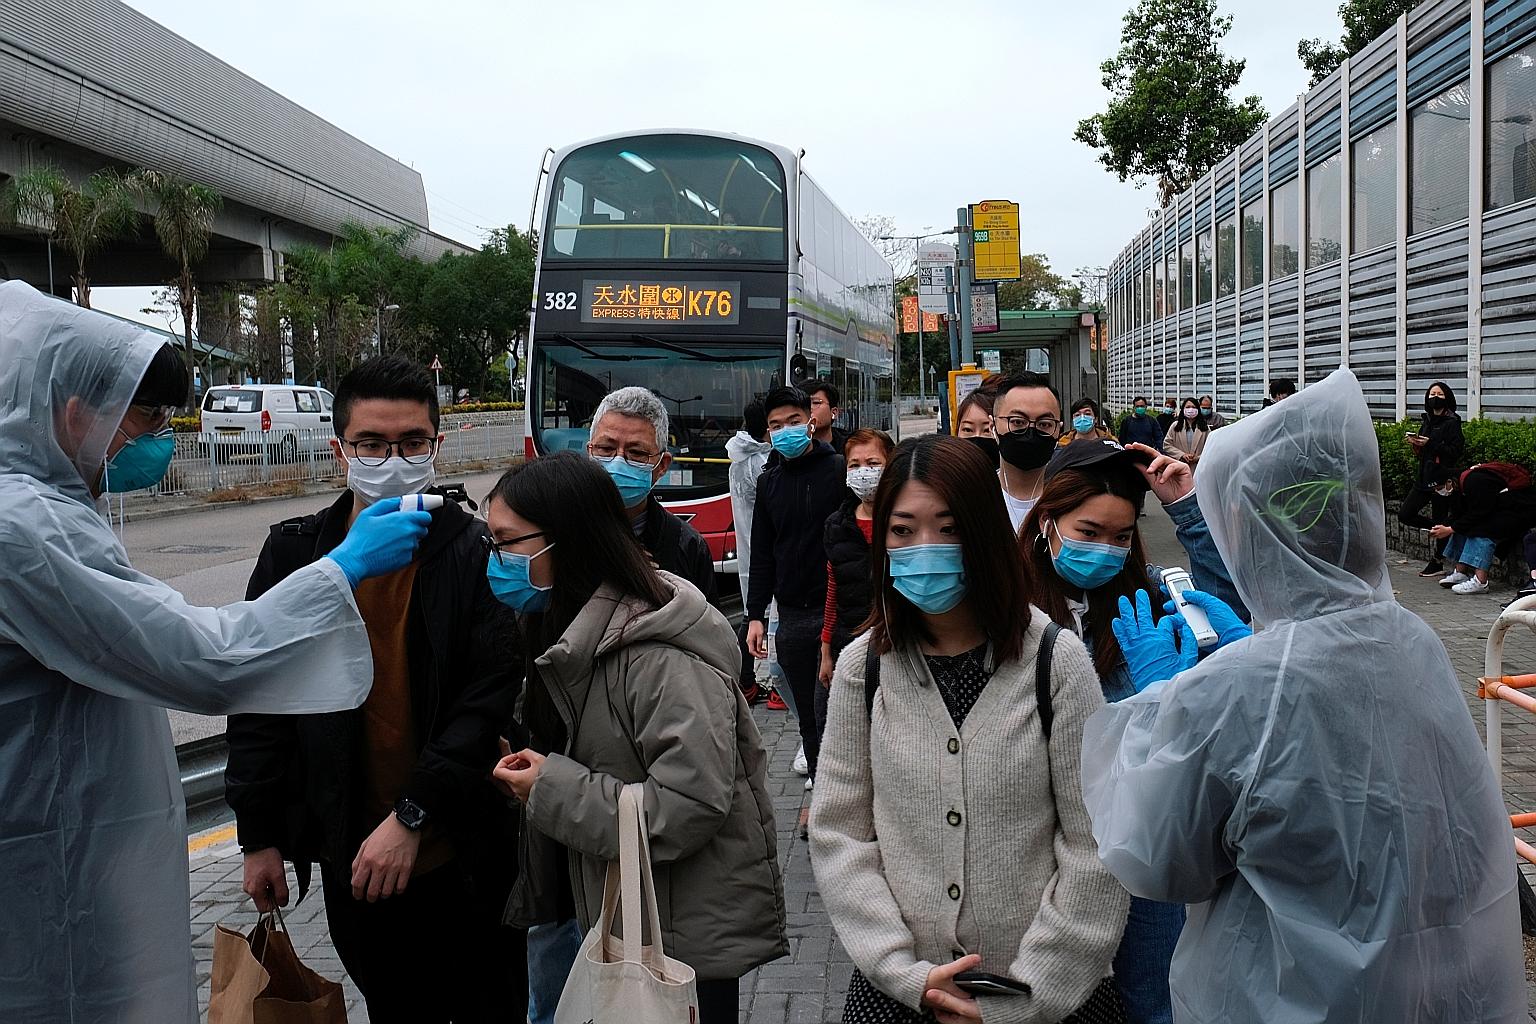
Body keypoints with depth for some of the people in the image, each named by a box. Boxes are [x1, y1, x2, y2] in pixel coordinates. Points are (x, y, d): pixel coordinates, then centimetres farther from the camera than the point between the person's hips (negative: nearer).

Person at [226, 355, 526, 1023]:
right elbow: (258, 703, 5)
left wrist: (412, 816, -20)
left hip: (465, 859, -3)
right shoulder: (294, 553, 0)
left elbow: (491, 702, -16)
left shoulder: (480, 556, -11)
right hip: (352, 859, 3)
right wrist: (258, 836, 5)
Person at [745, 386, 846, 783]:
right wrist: (756, 615, 8)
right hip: (792, 616, 4)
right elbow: (762, 554, 14)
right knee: (808, 712, 11)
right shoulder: (769, 482, 12)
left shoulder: (839, 470, -2)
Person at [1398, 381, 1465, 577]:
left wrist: (1429, 444, -22)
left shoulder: (1452, 422, -7)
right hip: (1423, 478, 8)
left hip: (1442, 478, -7)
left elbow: (1455, 451, -16)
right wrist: (1415, 444, 0)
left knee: (1440, 520, 0)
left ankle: (1437, 564, 10)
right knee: (1405, 514, 2)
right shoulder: (1427, 421, 15)